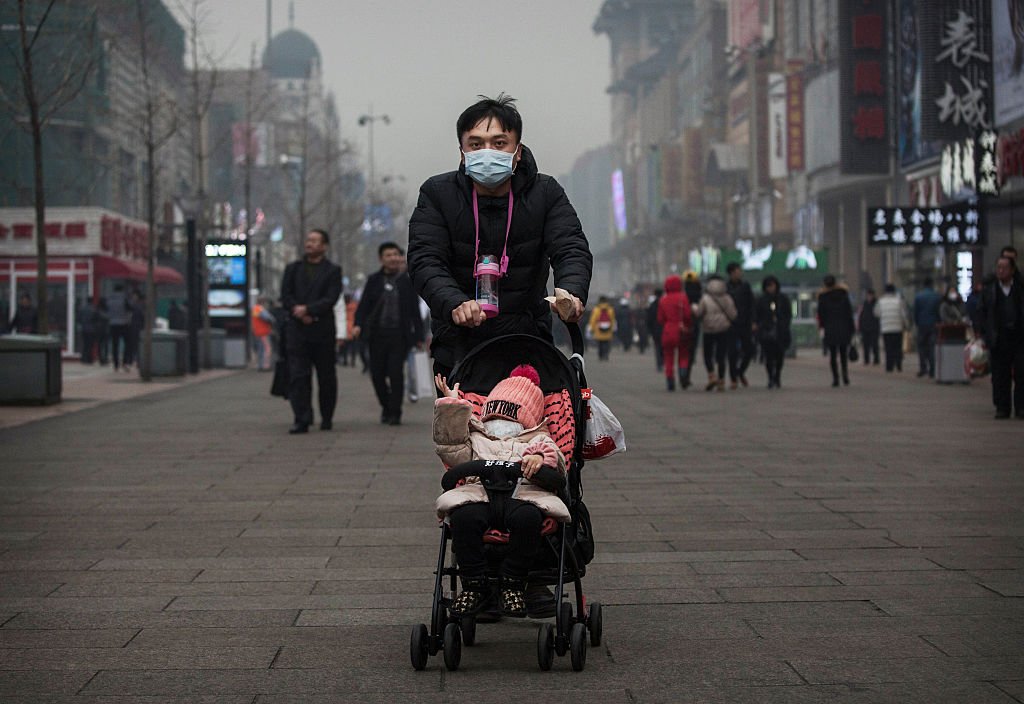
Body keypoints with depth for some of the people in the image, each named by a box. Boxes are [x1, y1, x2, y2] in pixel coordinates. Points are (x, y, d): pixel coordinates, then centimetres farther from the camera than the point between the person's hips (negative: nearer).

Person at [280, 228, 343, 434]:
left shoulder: (333, 270, 4)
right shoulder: (293, 269, 14)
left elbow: (330, 299, -7)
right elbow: (285, 296, 5)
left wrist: (308, 309, -16)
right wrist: (299, 313, -11)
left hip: (323, 330, -1)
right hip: (297, 330, 2)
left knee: (326, 377, 6)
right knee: (297, 376, -8)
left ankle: (327, 418, 19)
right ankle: (302, 420, -11)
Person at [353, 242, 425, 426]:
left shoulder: (407, 281, 5)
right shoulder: (374, 280, 7)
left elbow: (414, 311, 7)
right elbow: (364, 305, 2)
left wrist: (419, 335, 5)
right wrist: (358, 324, -15)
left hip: (399, 335, -1)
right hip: (377, 334, 2)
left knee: (396, 373, -9)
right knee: (377, 373, 4)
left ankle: (395, 413, -3)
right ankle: (386, 406, 27)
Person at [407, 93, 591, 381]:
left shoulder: (546, 193, 1)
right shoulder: (437, 193, -2)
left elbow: (572, 250, -11)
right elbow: (425, 261, -13)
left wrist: (571, 292, -35)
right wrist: (454, 304, -35)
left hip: (527, 339, 1)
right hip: (458, 344, -1)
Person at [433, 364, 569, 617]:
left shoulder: (538, 441, 34)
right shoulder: (475, 439, 39)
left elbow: (556, 461, 12)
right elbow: (451, 448, 17)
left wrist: (540, 458, -13)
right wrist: (452, 405, 18)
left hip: (523, 491, -1)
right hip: (478, 490, 1)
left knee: (528, 516, -39)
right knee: (464, 516, -36)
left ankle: (513, 584, -24)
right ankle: (474, 584, -23)